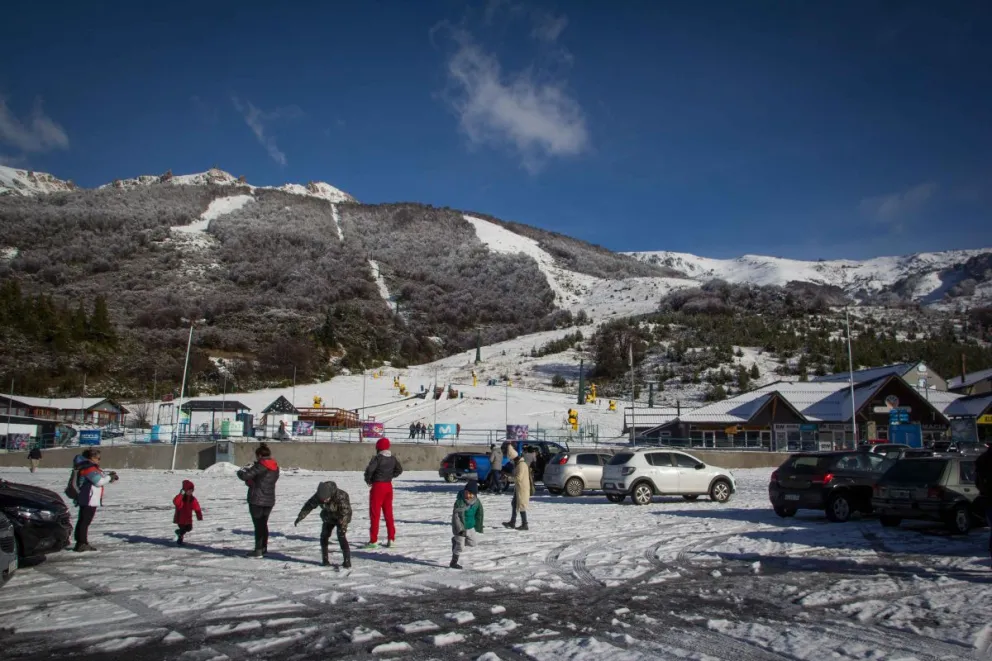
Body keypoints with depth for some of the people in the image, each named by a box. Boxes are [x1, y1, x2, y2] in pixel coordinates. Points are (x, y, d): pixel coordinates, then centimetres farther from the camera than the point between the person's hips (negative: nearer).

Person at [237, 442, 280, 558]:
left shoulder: (260, 466, -15)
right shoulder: (275, 467, 8)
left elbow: (245, 476, -18)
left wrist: (241, 471, 3)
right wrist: (252, 481, 15)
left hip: (257, 500, -7)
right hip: (269, 500, 7)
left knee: (258, 525, -2)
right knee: (264, 524, 17)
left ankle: (258, 551, 1)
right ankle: (264, 548, 22)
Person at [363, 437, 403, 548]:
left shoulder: (378, 458, -16)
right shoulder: (393, 458, 5)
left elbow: (369, 469, -27)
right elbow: (399, 470, 15)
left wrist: (368, 480, -10)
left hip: (377, 486, -6)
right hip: (388, 486, 6)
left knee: (375, 513, 2)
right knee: (388, 513, 13)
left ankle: (373, 540, 3)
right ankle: (391, 539, 14)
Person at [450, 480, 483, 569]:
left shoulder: (477, 502, -8)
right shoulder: (459, 502, -26)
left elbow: (479, 515, 8)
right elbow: (456, 516, -26)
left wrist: (479, 527, 13)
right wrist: (460, 529, -32)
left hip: (470, 526, 6)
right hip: (460, 527, -6)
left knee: (472, 543, 19)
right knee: (460, 546, -2)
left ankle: (456, 540, 39)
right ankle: (453, 563, 16)